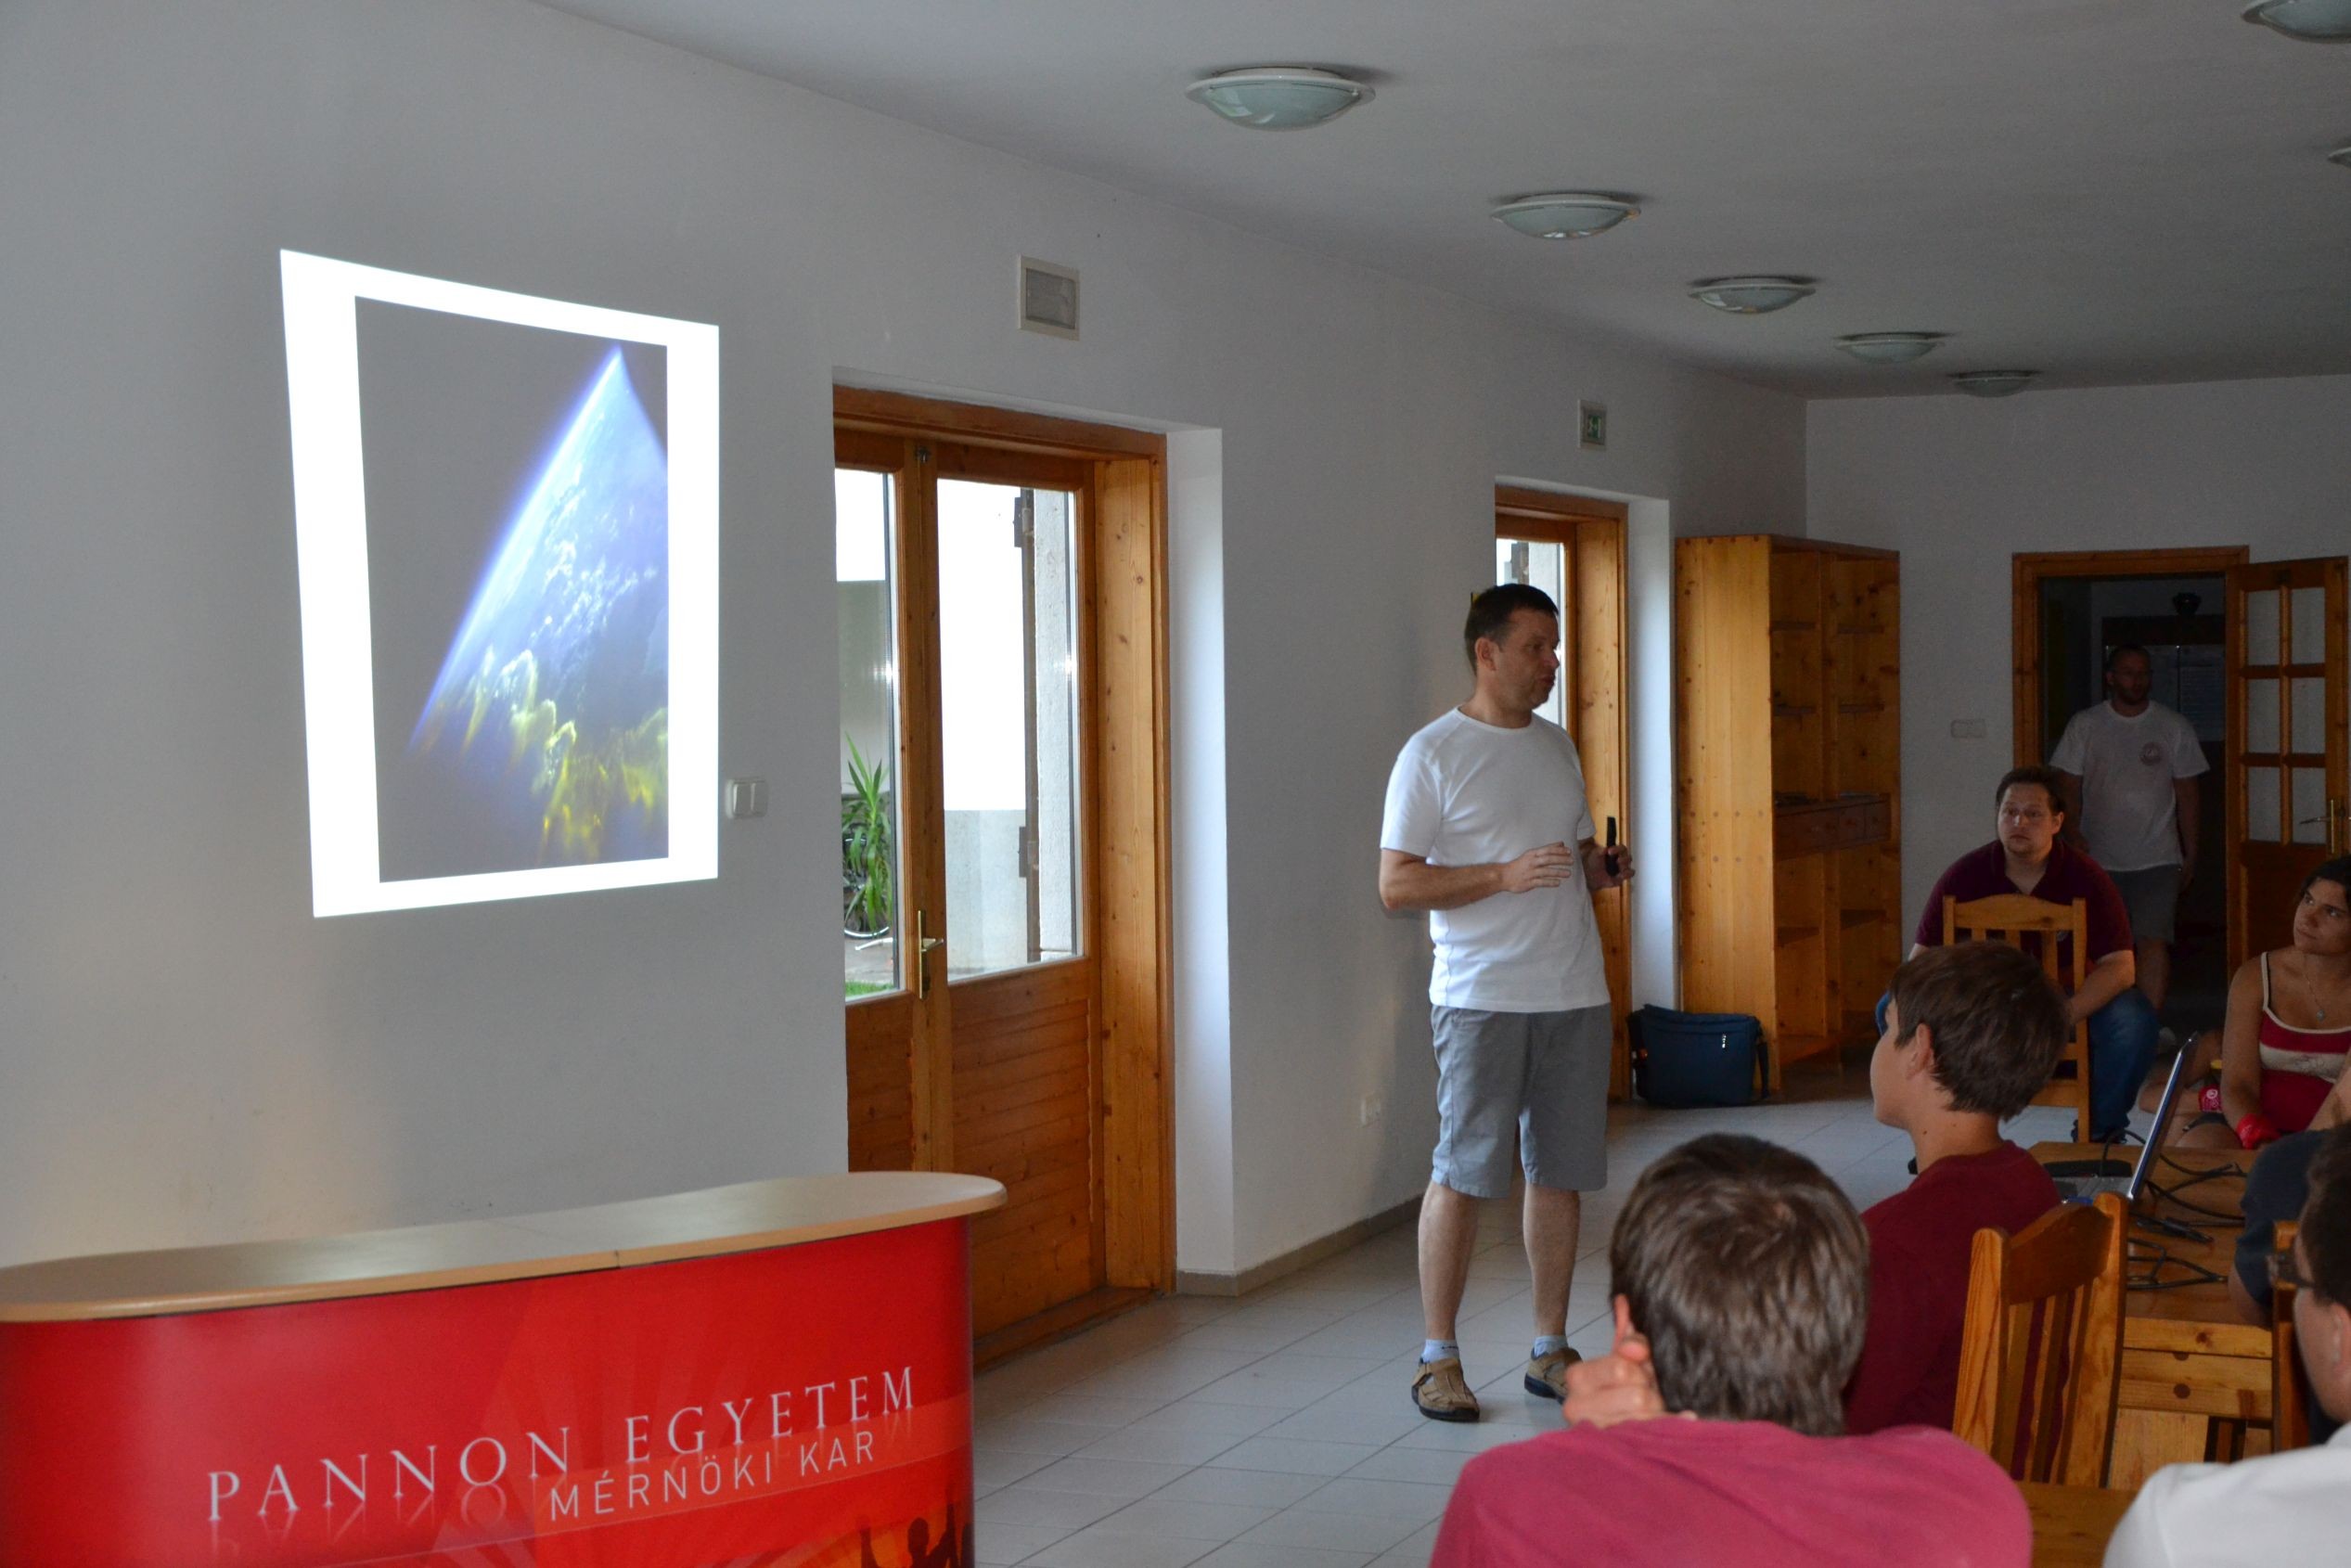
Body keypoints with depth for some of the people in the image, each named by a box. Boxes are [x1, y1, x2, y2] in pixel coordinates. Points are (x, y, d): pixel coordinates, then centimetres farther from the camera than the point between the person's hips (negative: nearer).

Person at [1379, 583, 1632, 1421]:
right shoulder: (1433, 755, -5)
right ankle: (1437, 1357, 5)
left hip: (1575, 994, 6)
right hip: (1483, 998, -6)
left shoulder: (1557, 746, 15)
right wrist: (1507, 875, -19)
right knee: (1462, 1174, -5)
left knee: (1560, 1172, 8)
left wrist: (1600, 868, 1)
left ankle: (1549, 1350, 18)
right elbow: (1396, 886, -10)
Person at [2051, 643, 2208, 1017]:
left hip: (2157, 860, -1)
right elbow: (2069, 786, 3)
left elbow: (2187, 793, 7)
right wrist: (2074, 836, -11)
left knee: (2153, 943, -12)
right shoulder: (2084, 726, 3)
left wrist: (2190, 854, 6)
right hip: (2100, 860, 1)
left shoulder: (2174, 728, 4)